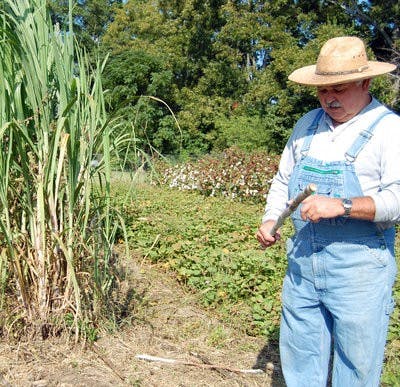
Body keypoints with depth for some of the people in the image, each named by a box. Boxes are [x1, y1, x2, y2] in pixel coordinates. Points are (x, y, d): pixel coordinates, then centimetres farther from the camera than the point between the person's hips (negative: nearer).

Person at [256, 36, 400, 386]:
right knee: (299, 358, 17)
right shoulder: (307, 125, 10)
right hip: (301, 262, 5)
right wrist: (270, 219, 2)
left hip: (359, 267, -5)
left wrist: (343, 206, -30)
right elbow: (283, 180, 17)